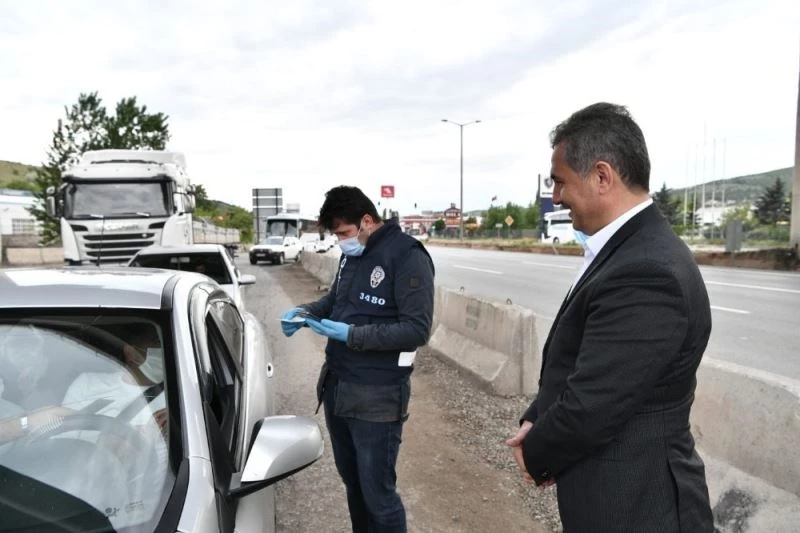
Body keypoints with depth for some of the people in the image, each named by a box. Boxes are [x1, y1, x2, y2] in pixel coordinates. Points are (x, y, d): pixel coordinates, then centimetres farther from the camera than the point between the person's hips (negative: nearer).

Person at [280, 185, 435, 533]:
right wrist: (304, 312, 3)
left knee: (378, 494, 5)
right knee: (352, 483, 22)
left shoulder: (407, 257, -16)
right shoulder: (351, 254, 9)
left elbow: (417, 330, -19)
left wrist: (353, 334, -24)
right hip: (335, 387, 8)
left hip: (377, 399, -7)